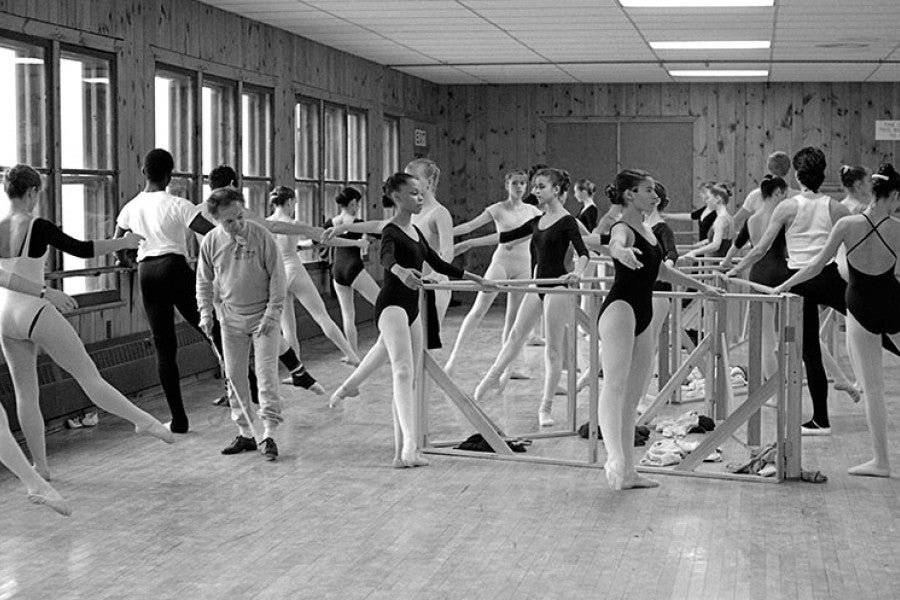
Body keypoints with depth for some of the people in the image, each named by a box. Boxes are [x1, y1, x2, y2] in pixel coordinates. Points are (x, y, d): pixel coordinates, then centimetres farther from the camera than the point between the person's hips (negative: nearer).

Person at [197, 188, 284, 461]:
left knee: (266, 374, -8)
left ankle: (269, 435, -6)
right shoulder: (211, 242, -4)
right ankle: (245, 433, 17)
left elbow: (277, 276, -8)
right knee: (235, 377, 7)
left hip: (262, 316, -3)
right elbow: (204, 281, 9)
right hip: (231, 318, 3)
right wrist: (205, 312, -1)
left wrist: (272, 312, -12)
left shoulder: (261, 236, -12)